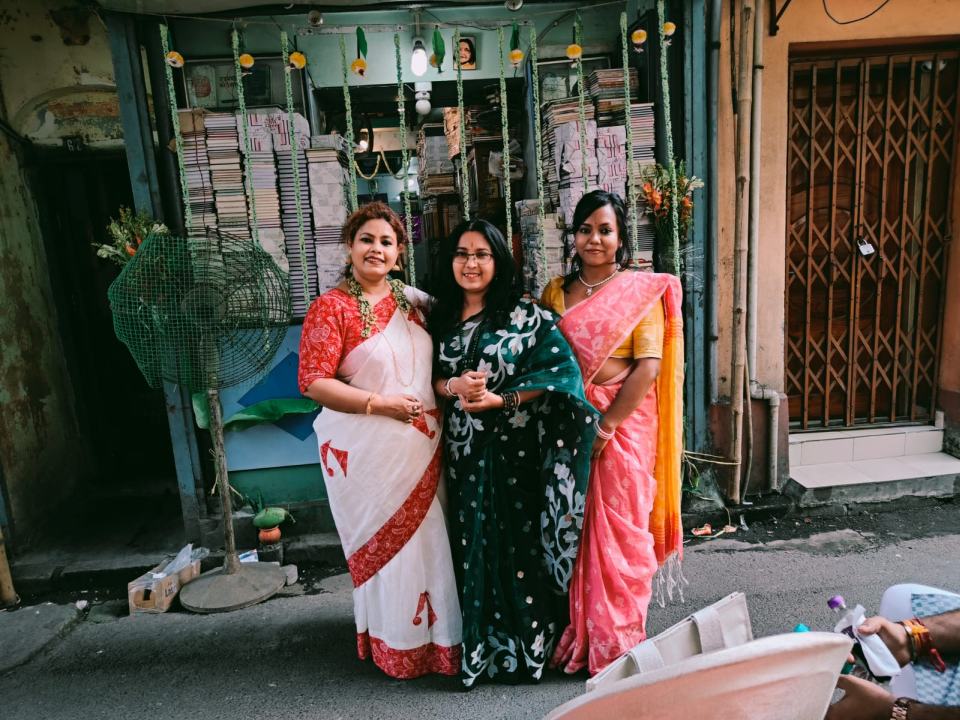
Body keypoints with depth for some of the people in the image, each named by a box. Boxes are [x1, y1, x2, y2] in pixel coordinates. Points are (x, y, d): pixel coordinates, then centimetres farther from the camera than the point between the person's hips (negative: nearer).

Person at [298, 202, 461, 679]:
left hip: (423, 444, 5)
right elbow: (313, 382, -13)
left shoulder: (414, 301, 9)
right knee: (385, 545, 8)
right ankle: (396, 648, 29)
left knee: (430, 540, 12)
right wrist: (379, 402, -18)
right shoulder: (331, 307, -7)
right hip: (367, 450, -5)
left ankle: (439, 636, 34)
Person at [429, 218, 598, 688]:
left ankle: (527, 645, 22)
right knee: (473, 546, 11)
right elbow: (429, 378, 10)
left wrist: (500, 398, -18)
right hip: (464, 451, 4)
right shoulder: (440, 319, 8)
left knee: (520, 544, 3)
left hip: (516, 450, -3)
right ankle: (479, 645, 29)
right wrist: (454, 387, -12)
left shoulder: (526, 315, -4)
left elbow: (560, 370, -12)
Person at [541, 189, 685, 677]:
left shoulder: (642, 290, -2)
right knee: (573, 528, 9)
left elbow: (650, 365, -10)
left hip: (624, 422, -3)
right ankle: (576, 635, 27)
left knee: (619, 530, 4)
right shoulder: (556, 291, 9)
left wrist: (607, 425, -16)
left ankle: (617, 643, 23)